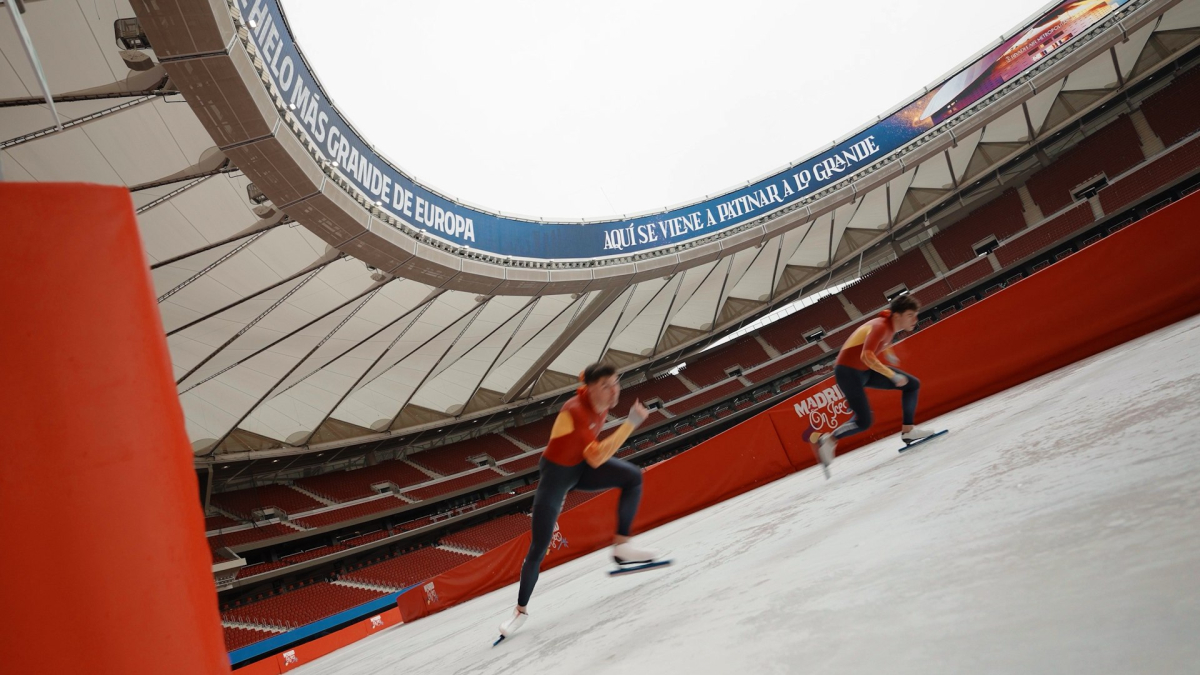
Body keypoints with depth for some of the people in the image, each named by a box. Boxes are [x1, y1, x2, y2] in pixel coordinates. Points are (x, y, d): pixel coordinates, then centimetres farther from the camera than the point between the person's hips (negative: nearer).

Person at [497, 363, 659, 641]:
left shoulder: (603, 400, -15)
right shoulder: (575, 412, -36)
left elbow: (583, 375, 9)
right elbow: (596, 458, -45)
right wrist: (631, 423, -45)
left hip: (582, 466, 6)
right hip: (556, 474, -6)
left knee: (633, 476, -17)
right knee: (539, 549, -1)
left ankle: (622, 547, -6)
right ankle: (521, 610, 20)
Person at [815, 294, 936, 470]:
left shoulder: (891, 325, 1)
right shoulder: (881, 326, -24)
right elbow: (866, 356, -38)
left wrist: (888, 354, 35)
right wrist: (893, 375, -33)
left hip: (866, 370, 9)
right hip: (848, 371, -9)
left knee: (913, 384, 5)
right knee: (864, 422, -16)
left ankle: (908, 431, 12)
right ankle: (828, 440, 2)